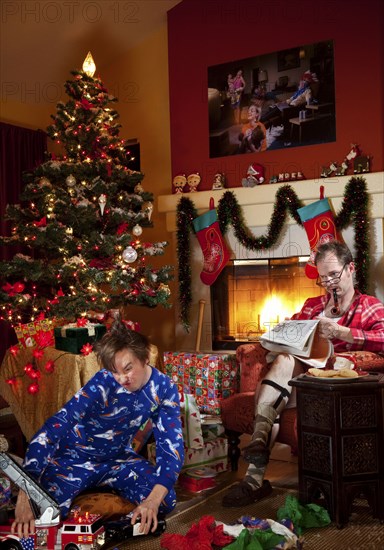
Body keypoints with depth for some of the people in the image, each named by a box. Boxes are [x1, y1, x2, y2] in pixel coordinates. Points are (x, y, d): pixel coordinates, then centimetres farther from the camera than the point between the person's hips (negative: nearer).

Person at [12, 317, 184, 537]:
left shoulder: (164, 388, -19)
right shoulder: (103, 383, -30)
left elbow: (172, 444, -22)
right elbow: (55, 427, -39)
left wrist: (154, 499, -39)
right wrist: (25, 493, -49)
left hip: (118, 457, 3)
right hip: (75, 455, -3)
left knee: (165, 501, -18)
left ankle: (107, 486, 10)